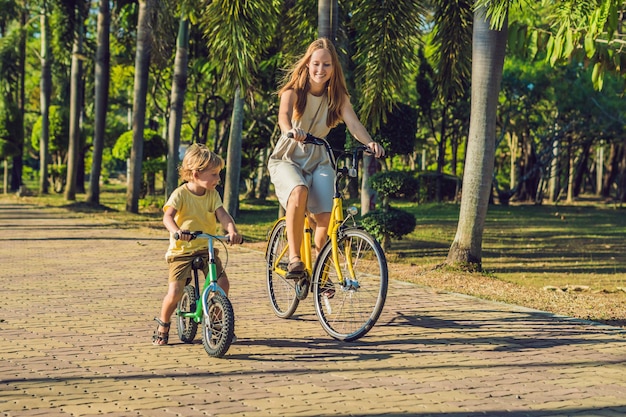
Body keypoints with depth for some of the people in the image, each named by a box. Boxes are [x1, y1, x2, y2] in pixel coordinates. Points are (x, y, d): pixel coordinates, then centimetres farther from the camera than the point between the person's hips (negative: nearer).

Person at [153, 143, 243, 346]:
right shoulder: (180, 194, -13)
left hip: (206, 248, 4)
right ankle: (162, 325, 12)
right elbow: (168, 216, -28)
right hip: (181, 249, -4)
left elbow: (223, 215, -13)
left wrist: (232, 231, -34)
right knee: (175, 291, -16)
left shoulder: (212, 194, 0)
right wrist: (177, 231, -49)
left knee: (222, 283, -11)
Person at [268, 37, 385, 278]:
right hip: (287, 158, -2)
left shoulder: (338, 96, -1)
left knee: (324, 218, -18)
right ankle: (294, 258, -27)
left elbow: (353, 123, -18)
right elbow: (283, 115, -29)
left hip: (318, 161, 2)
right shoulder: (293, 91, -9)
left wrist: (369, 142, -39)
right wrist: (290, 130, -53)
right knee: (299, 192, -36)